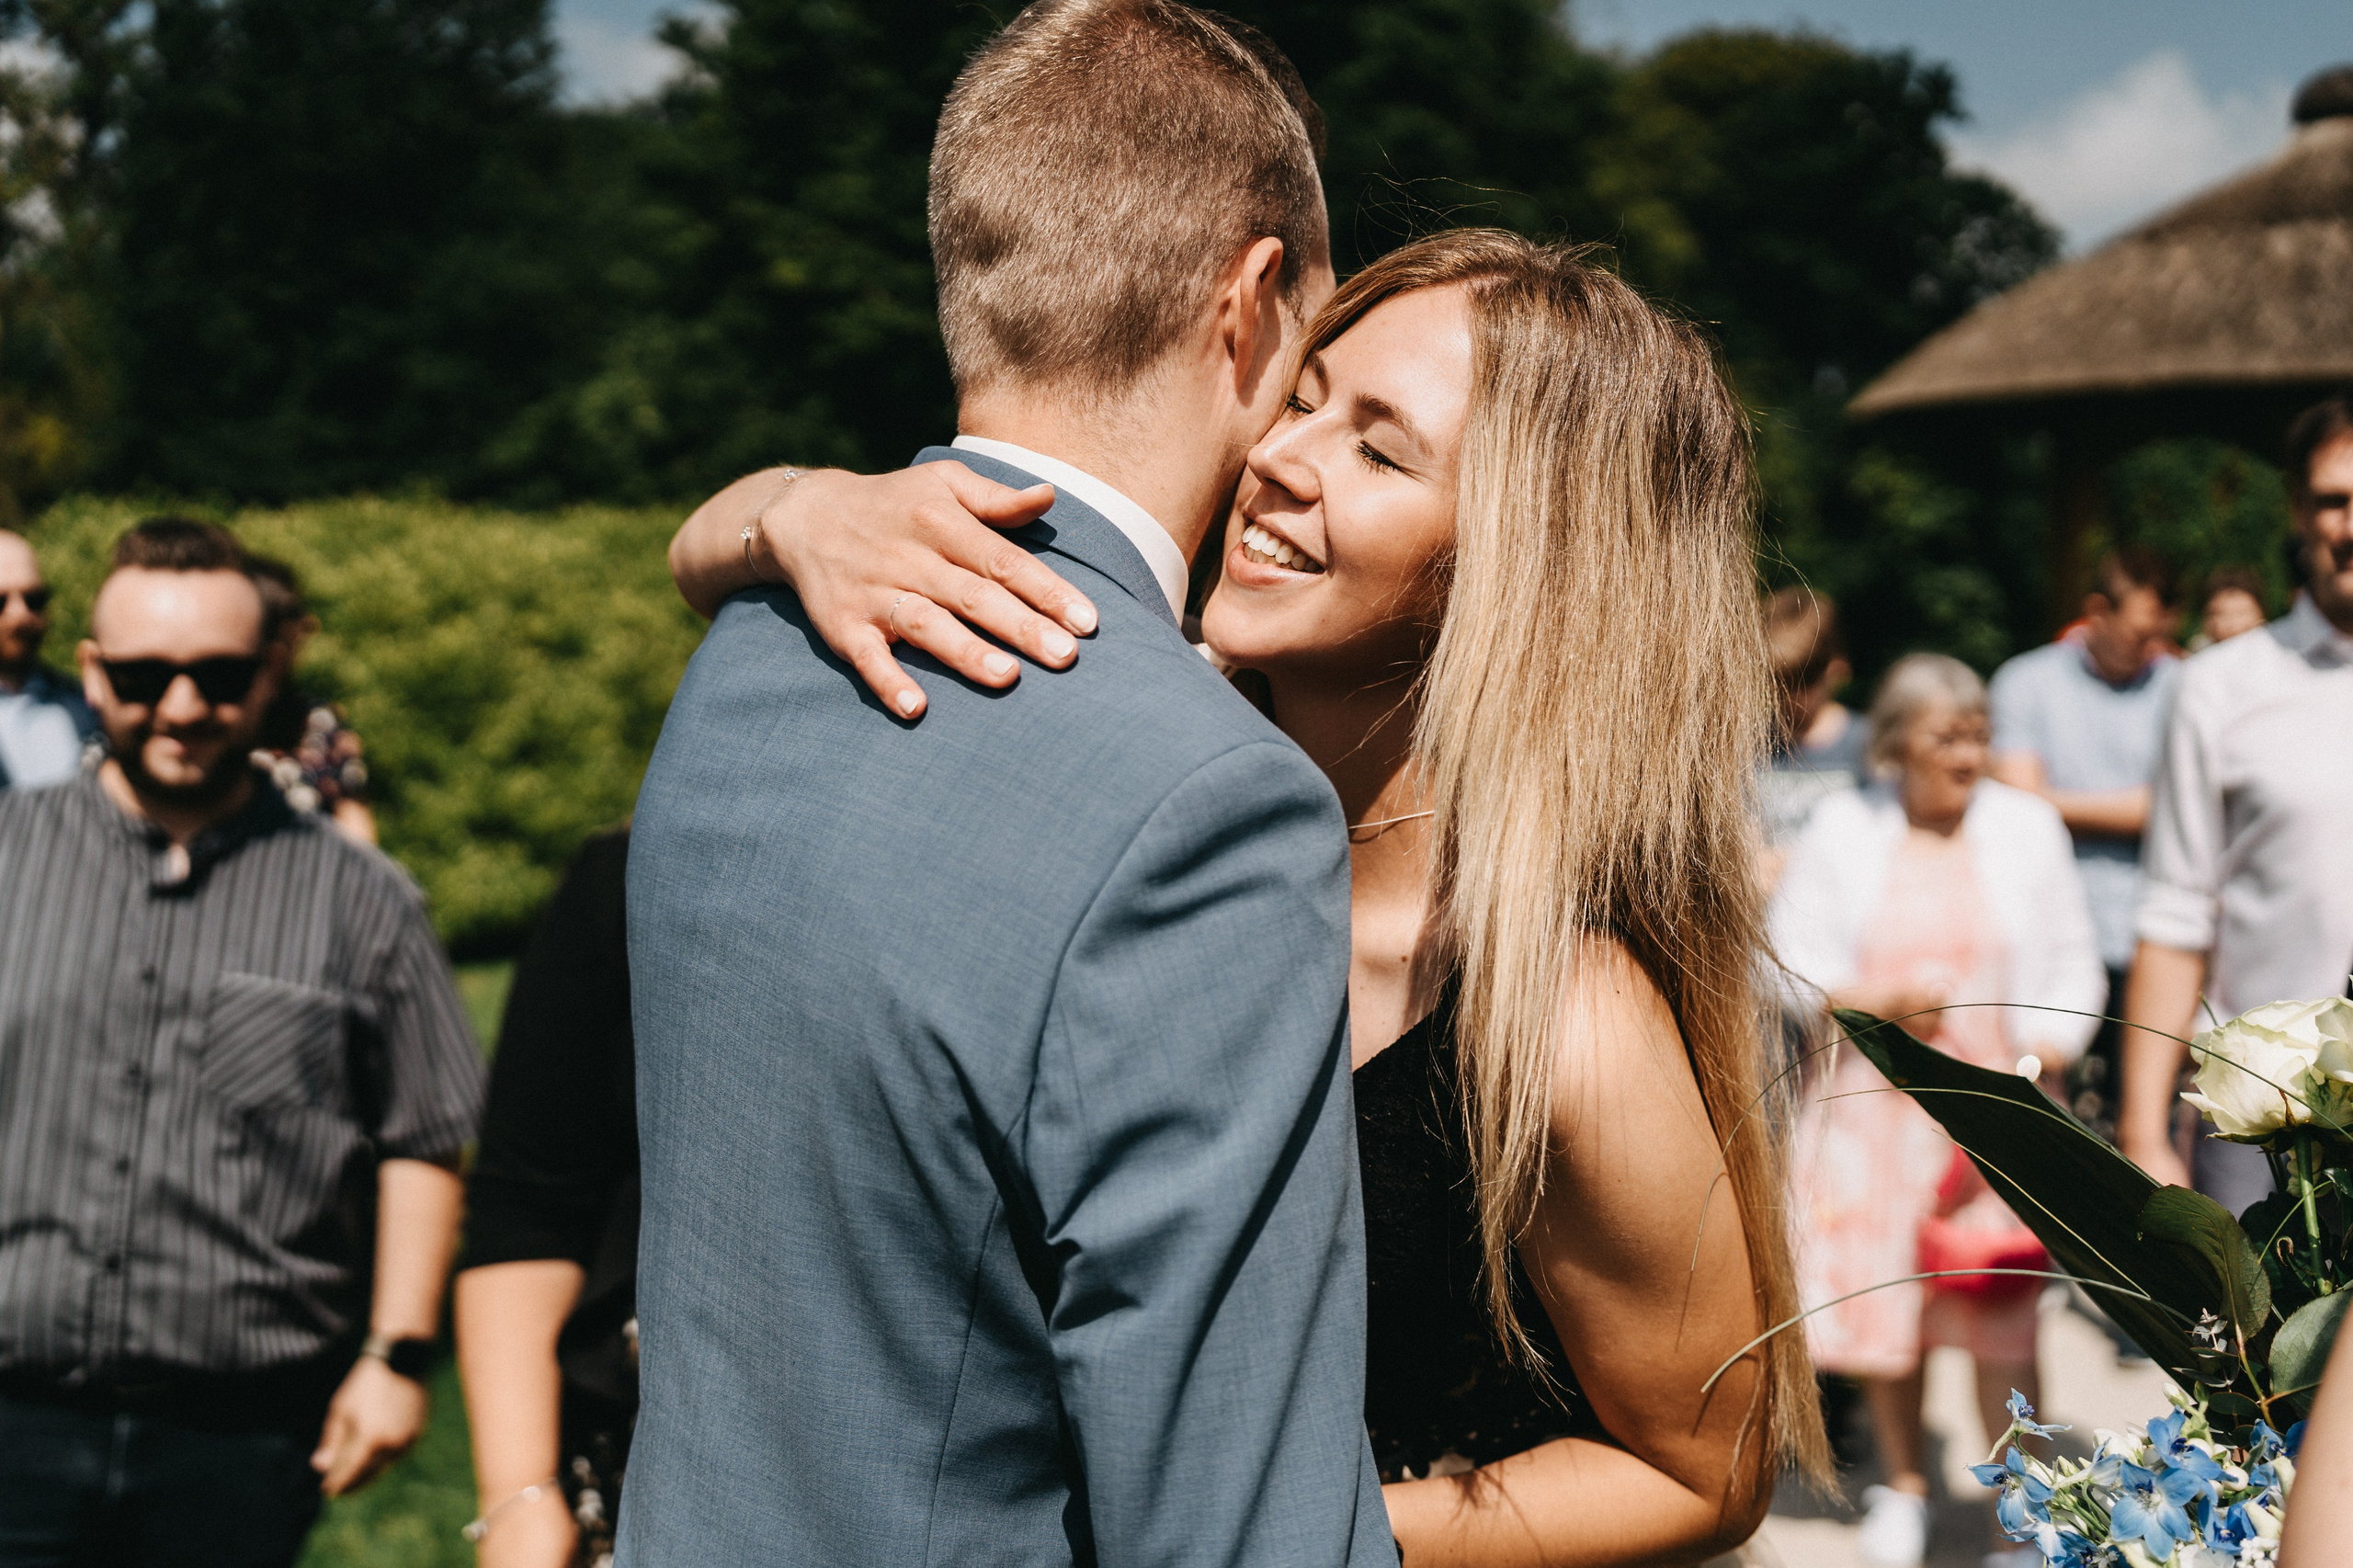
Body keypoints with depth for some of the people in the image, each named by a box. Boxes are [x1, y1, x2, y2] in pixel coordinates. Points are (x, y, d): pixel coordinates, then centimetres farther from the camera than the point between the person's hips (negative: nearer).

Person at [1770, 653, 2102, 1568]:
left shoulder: (2026, 826, 3)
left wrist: (2040, 1059, -8)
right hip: (1874, 1101, 1)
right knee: (1882, 1296, 7)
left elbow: (2072, 963, 6)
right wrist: (1873, 1000, -13)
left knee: (2002, 1313, -6)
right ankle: (1903, 1486, 27)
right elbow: (1790, 957, 3)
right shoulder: (1842, 830, 3)